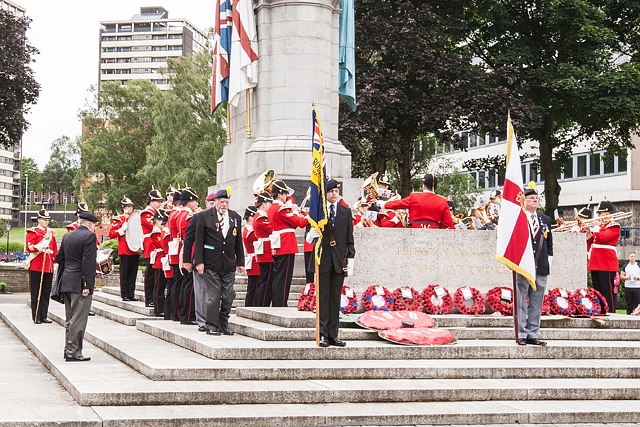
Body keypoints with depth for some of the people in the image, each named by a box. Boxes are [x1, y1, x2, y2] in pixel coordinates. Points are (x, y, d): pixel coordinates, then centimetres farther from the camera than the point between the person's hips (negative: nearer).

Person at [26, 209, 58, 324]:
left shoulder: (51, 232, 16)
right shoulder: (33, 232, -2)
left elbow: (55, 249, 19)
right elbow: (29, 248, -13)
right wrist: (42, 247, -21)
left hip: (49, 267, 6)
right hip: (36, 267, -6)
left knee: (46, 293, 7)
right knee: (36, 293, -1)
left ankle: (44, 316, 12)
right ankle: (36, 316, 4)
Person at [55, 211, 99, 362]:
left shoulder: (67, 236, 12)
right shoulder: (89, 236, -10)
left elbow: (59, 258, 16)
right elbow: (88, 262, -18)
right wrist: (87, 285, -19)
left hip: (66, 281, 8)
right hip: (80, 283, -8)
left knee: (69, 318, 14)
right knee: (78, 318, -5)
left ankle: (68, 349, 19)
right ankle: (73, 352, -5)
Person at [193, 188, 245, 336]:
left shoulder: (236, 218, 11)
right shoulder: (205, 216, 0)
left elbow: (238, 242, 14)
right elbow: (199, 241, -2)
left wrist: (240, 262, 11)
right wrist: (199, 261, -9)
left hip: (229, 265, 4)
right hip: (211, 264, -4)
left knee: (228, 296, 5)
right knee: (213, 296, -3)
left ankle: (224, 325, 16)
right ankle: (211, 325, 4)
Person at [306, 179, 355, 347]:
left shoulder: (346, 212, 11)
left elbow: (350, 238, 11)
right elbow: (311, 234, 1)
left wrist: (350, 257, 3)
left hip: (339, 259, 2)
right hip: (323, 259, -2)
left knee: (336, 298, 5)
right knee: (323, 297, -1)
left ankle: (333, 334, 9)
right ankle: (323, 334, 2)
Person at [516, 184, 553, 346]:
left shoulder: (546, 220, 15)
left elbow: (549, 244, 19)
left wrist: (548, 260, 7)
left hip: (541, 267, 5)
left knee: (536, 304, 7)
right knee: (521, 302, -2)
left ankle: (532, 334, 12)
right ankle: (521, 335, 2)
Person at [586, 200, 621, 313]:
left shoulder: (614, 226, -5)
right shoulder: (600, 226, 20)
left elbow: (602, 237, -22)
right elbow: (590, 245, 19)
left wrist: (593, 229, -11)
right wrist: (588, 233, 5)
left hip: (607, 266, -8)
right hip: (595, 265, 8)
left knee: (607, 292, -6)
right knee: (597, 293, 10)